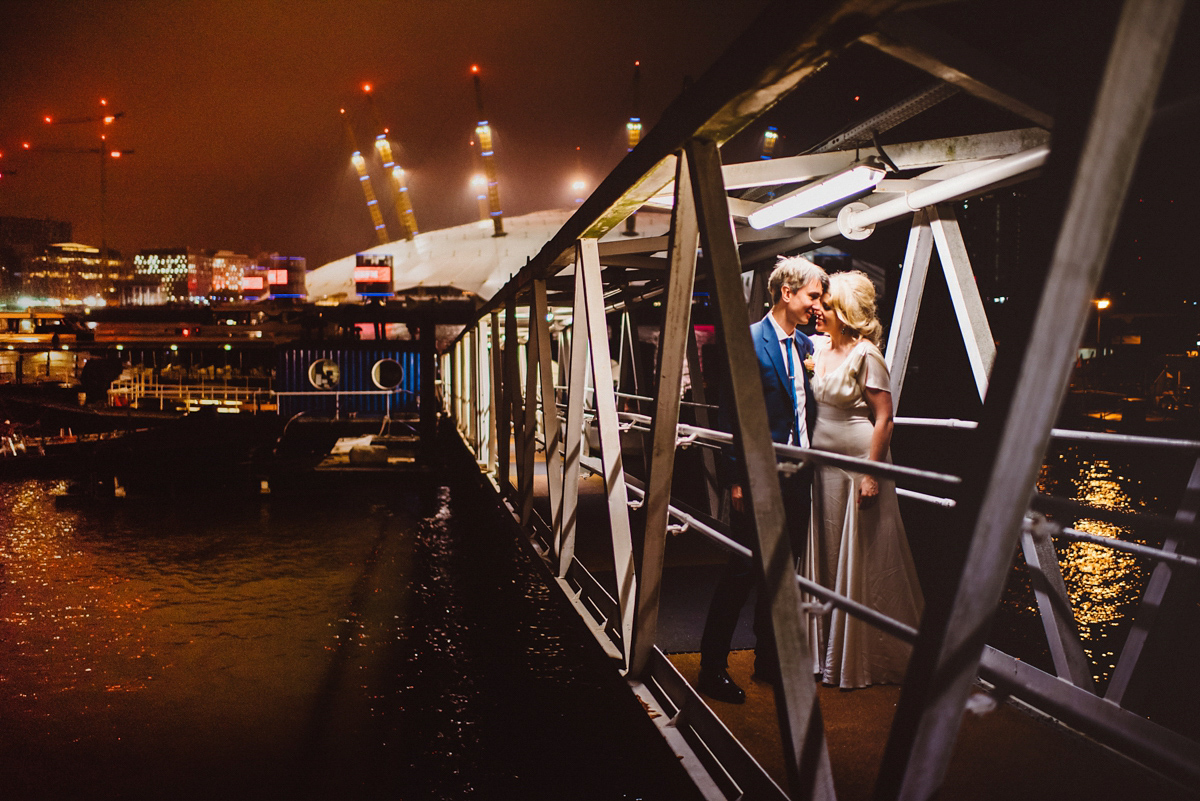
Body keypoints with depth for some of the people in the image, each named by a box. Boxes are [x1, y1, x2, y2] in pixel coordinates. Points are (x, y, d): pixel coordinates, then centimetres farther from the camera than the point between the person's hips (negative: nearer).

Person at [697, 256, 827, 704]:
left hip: (798, 479, 8)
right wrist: (738, 479, -17)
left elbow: (808, 410, 16)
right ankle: (712, 667, 13)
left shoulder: (806, 345, 12)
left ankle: (769, 660, 30)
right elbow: (732, 415, -14)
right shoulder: (748, 341, -11)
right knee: (742, 572, -1)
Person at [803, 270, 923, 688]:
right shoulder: (816, 346, 6)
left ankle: (866, 657, 20)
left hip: (858, 464, -7)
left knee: (862, 563, 3)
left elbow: (883, 418, -14)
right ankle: (829, 649, 28)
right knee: (826, 556, 14)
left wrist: (871, 473, -17)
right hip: (824, 466, 7)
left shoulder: (865, 355, -13)